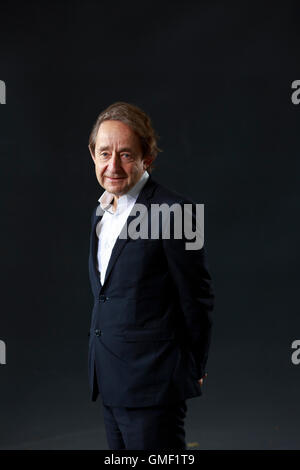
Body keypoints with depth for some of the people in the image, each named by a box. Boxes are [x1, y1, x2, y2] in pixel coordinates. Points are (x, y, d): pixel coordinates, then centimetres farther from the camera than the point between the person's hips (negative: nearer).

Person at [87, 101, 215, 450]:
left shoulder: (172, 211, -15)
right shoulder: (101, 211, 12)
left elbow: (197, 299, -11)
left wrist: (193, 370, -2)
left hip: (152, 384, -8)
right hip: (110, 383, 8)